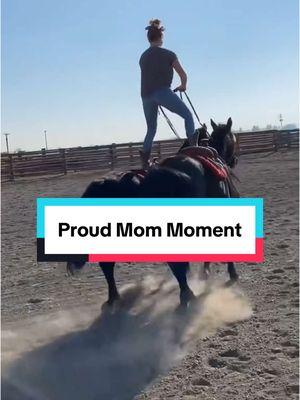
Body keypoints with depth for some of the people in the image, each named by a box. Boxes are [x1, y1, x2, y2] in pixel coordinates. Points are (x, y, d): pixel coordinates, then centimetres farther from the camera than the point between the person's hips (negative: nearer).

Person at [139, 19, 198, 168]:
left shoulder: (143, 56, 18)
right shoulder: (168, 54, 3)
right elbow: (183, 74, 7)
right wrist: (183, 86, 27)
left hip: (146, 95, 5)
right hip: (162, 92, -5)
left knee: (151, 129, 17)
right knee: (188, 115, 4)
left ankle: (145, 159, 10)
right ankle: (193, 144, -15)